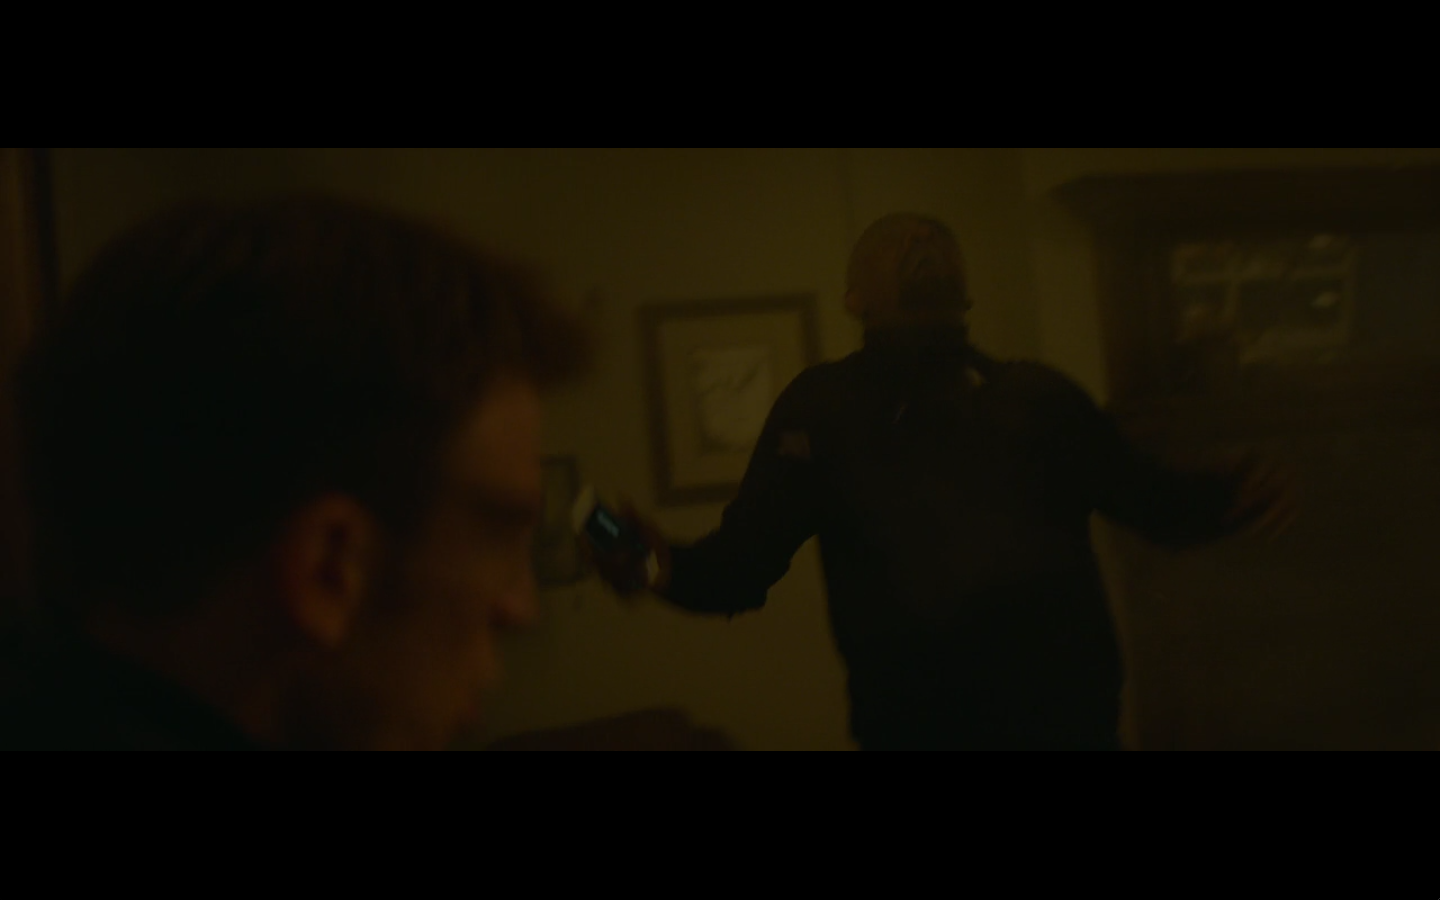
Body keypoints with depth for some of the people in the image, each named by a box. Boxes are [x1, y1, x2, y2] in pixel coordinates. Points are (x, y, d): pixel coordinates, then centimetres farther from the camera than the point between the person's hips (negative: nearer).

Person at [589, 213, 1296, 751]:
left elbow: (1152, 501, 12)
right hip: (915, 722, -2)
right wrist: (673, 570, -19)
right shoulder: (822, 405, 6)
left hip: (1066, 713, 2)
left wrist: (1231, 497, -9)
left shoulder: (1037, 395, 12)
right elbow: (746, 557, 2)